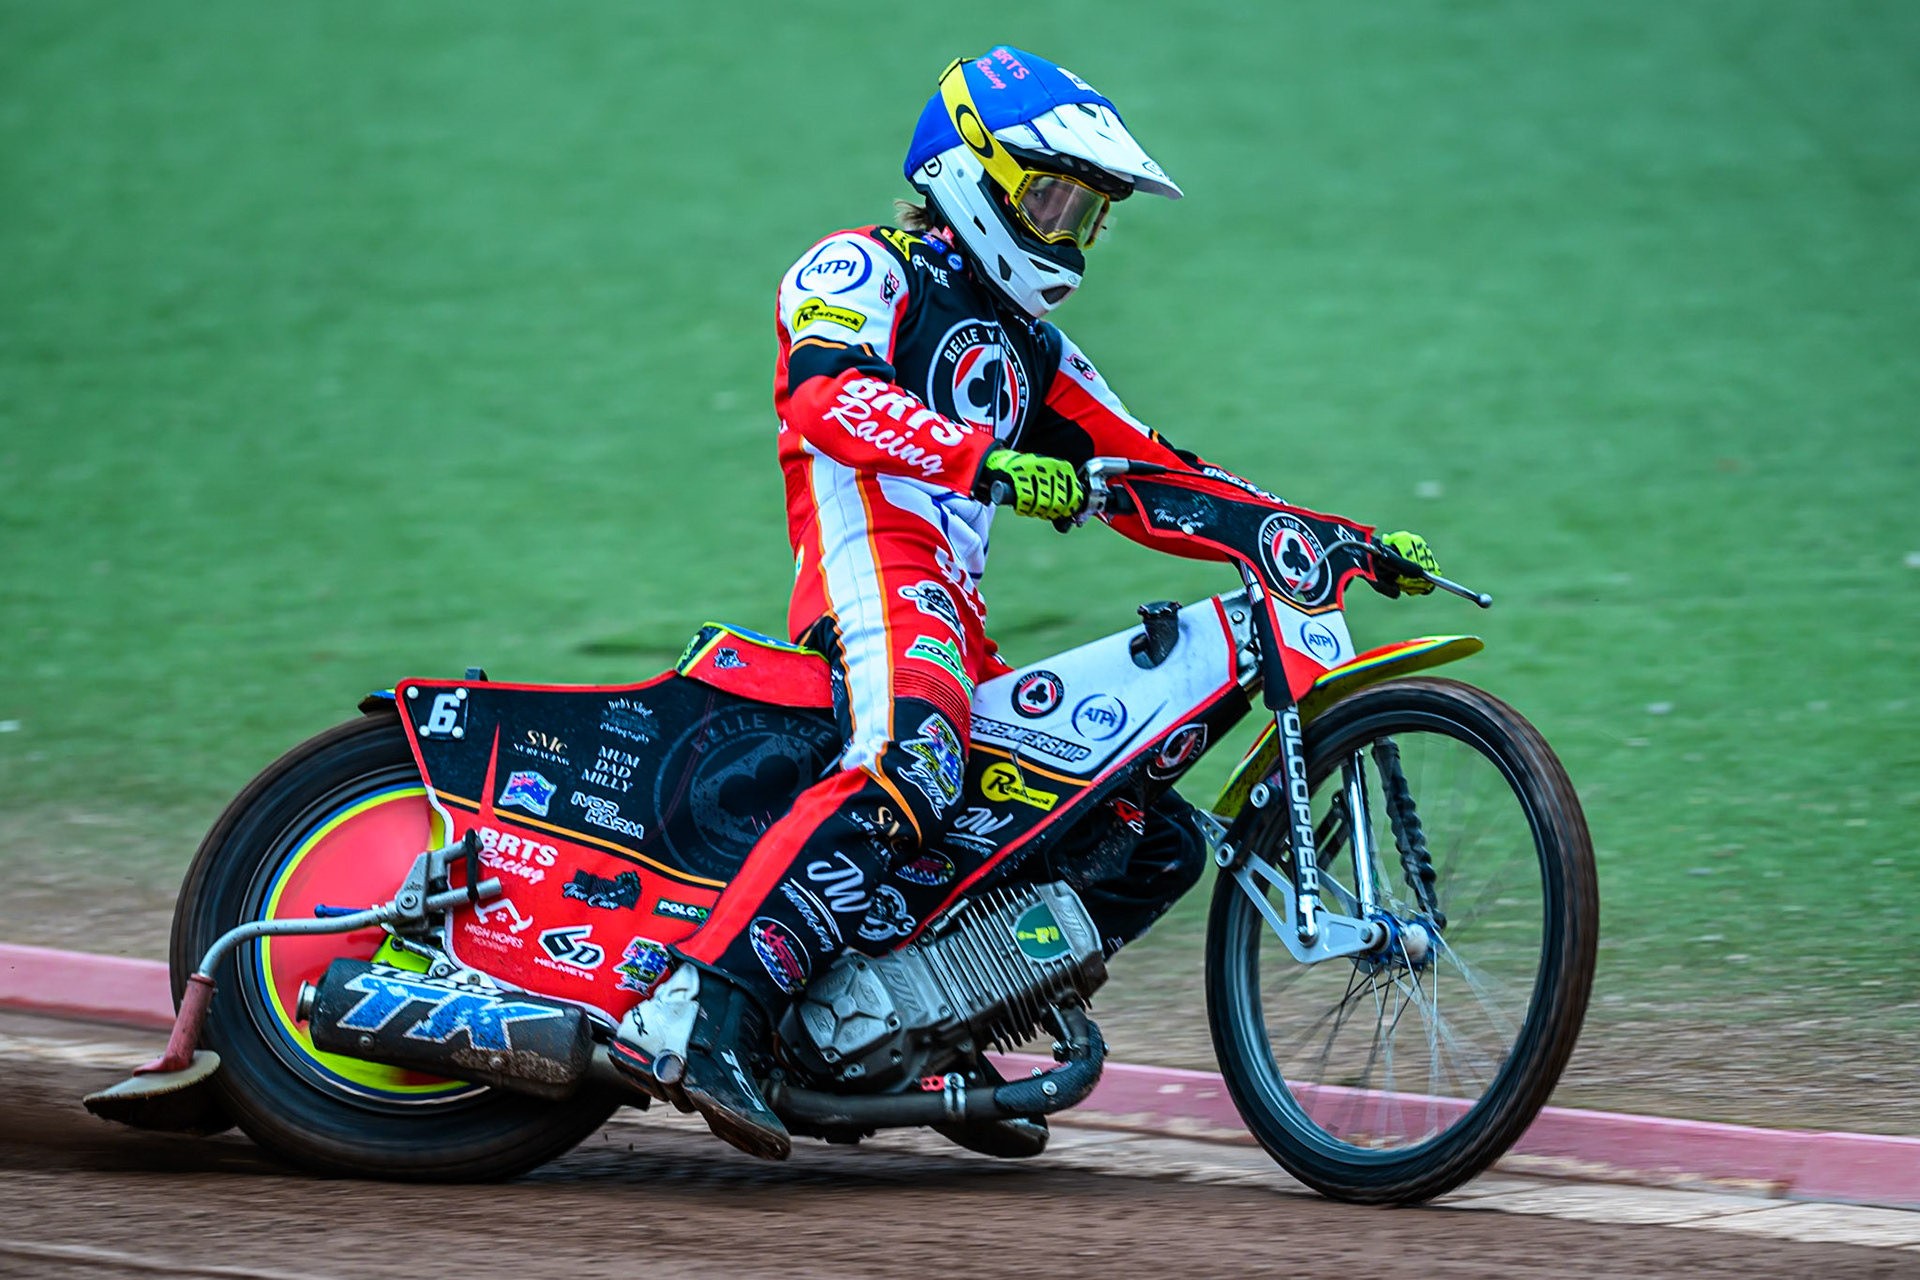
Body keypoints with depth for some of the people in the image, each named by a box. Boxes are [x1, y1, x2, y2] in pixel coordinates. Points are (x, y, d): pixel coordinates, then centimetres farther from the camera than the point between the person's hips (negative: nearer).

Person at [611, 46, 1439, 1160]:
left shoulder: (1029, 354, 32)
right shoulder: (863, 271, 6)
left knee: (1162, 842, 7)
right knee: (911, 766, -39)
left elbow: (1155, 478, 27)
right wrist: (989, 459, -31)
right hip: (872, 569, -9)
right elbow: (824, 397, -16)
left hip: (958, 626, 9)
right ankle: (700, 1015, -49)